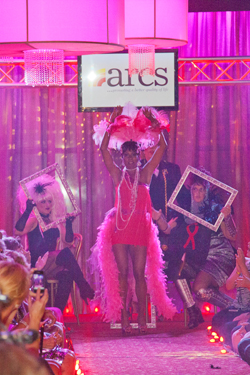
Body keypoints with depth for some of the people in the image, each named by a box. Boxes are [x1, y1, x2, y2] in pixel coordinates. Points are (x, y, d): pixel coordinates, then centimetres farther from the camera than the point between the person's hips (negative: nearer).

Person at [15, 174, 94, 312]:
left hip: (51, 266, 5)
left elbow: (68, 241, 10)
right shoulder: (33, 220, 4)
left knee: (67, 276, -31)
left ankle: (57, 314, -34)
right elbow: (18, 231, -17)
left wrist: (68, 225, -5)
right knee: (65, 254, -31)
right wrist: (27, 211, -23)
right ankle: (84, 288, -33)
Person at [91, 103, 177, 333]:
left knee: (140, 273, 0)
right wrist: (113, 123, -4)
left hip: (141, 226, 0)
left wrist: (155, 124, -1)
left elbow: (162, 146, 4)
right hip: (120, 227, 0)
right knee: (122, 273, 1)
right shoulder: (118, 175, 7)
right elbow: (104, 149, 0)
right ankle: (123, 318, 4)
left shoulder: (145, 174, 7)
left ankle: (142, 317, 5)